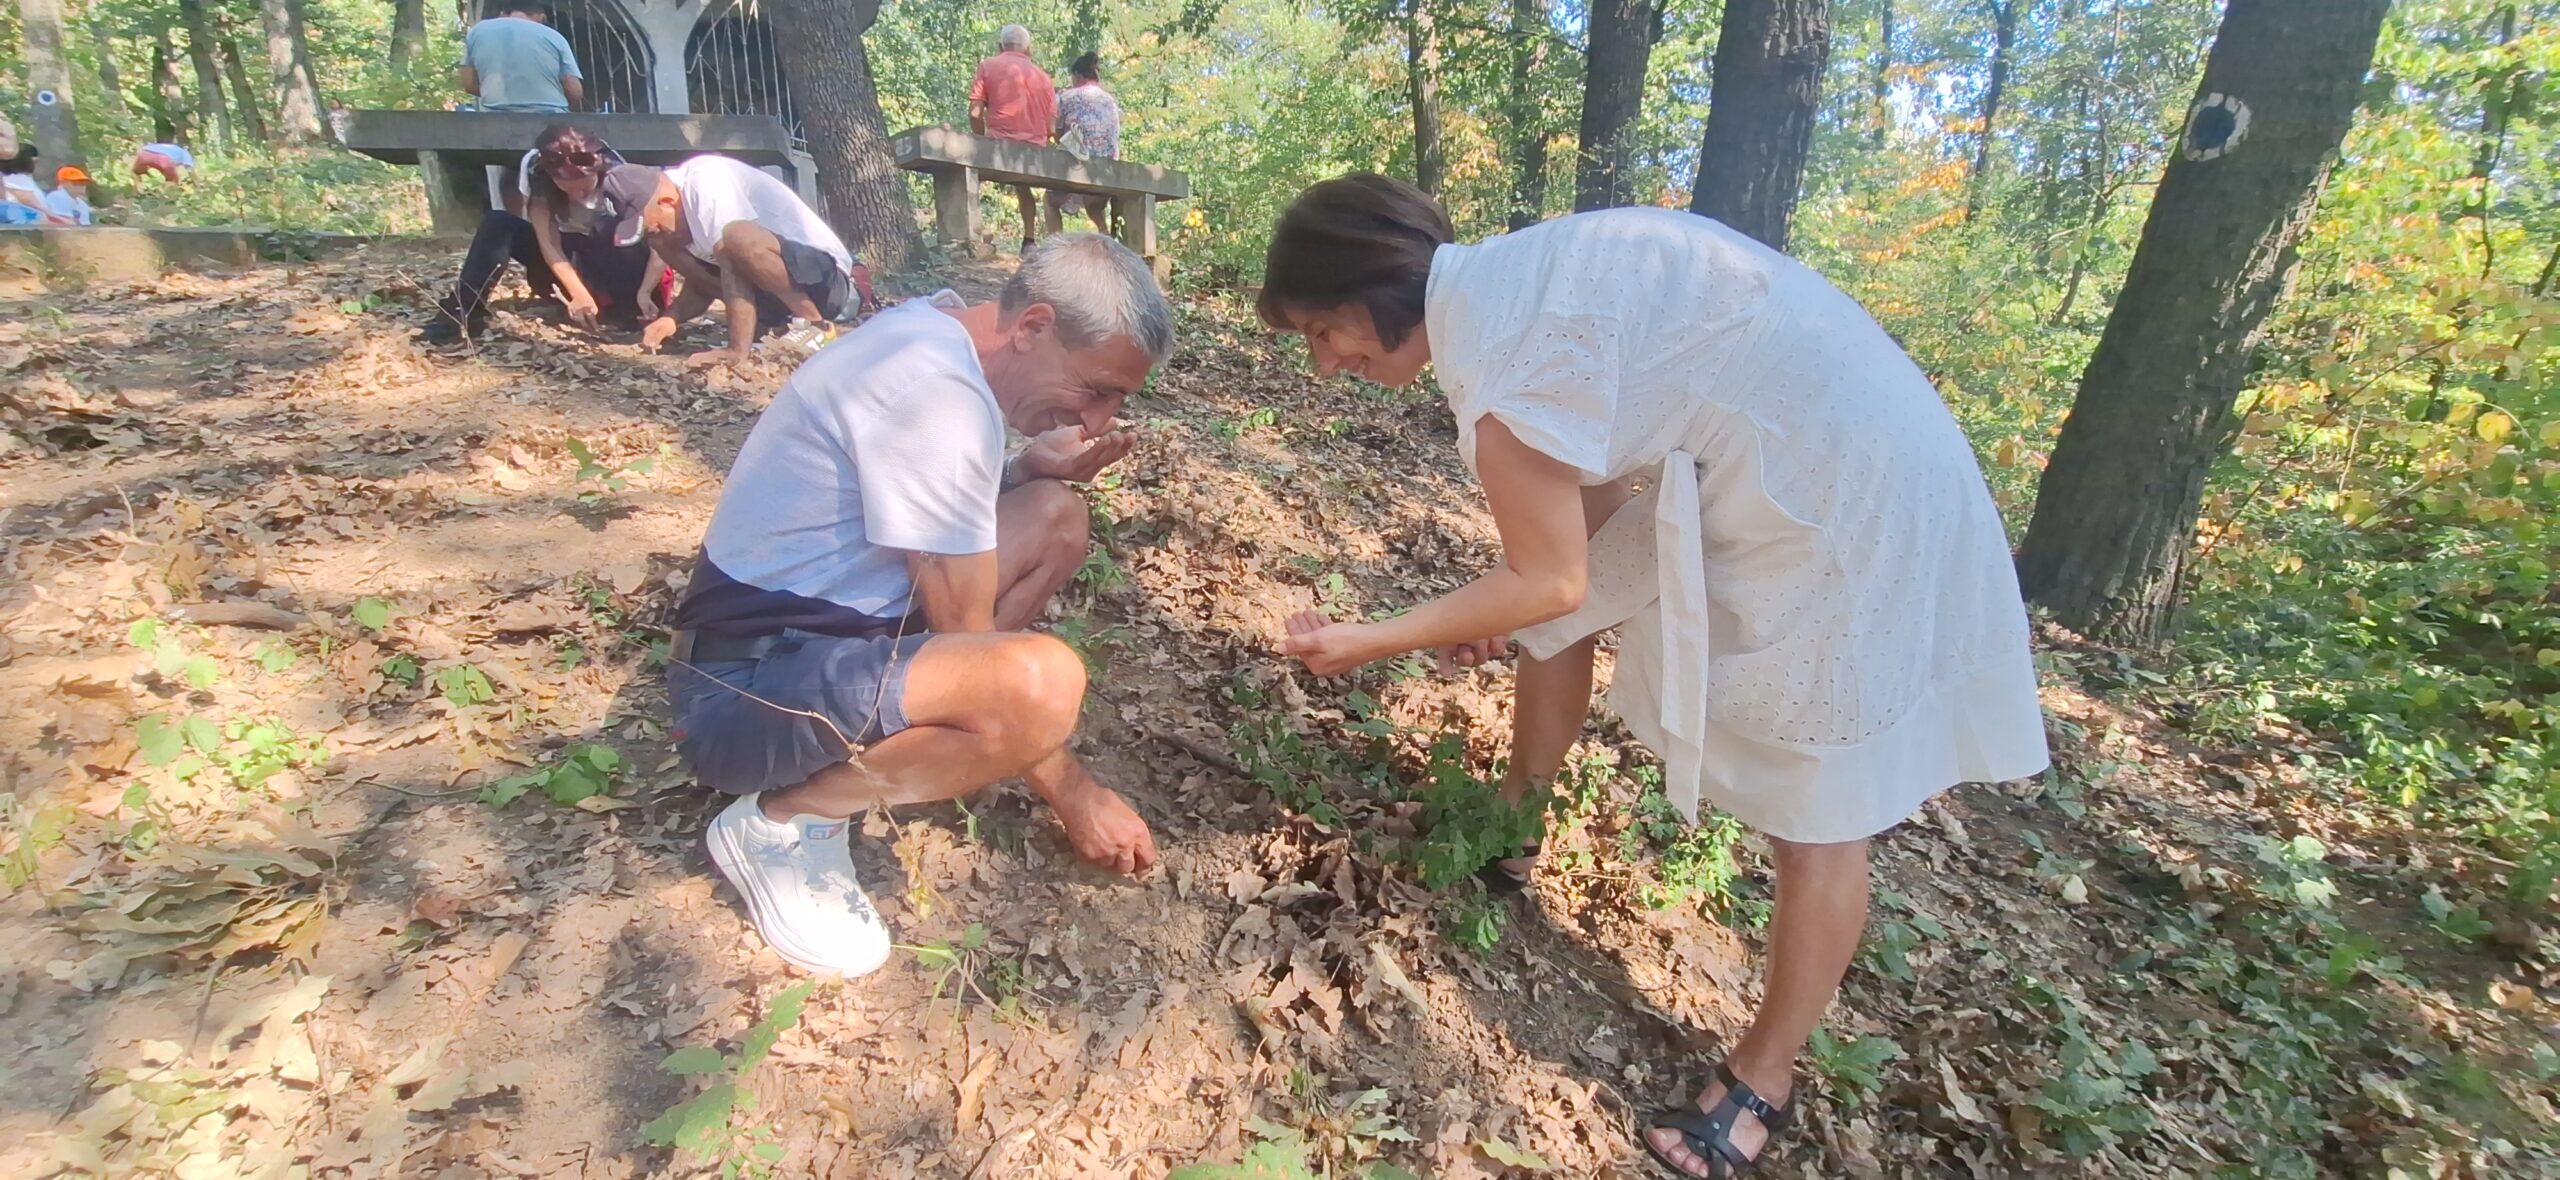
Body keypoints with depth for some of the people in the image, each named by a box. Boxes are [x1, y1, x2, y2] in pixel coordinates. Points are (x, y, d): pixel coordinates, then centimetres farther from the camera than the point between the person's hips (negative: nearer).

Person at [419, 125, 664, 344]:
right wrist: (578, 294, -38)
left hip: (614, 270, -3)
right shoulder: (535, 170, -18)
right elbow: (549, 243, -23)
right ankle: (463, 312, -25)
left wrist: (644, 292, -44)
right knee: (497, 223, -20)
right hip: (563, 264, 3)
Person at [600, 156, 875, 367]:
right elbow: (700, 283, 15)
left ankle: (815, 324, -13)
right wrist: (670, 318, -6)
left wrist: (738, 349, -30)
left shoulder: (706, 184, -18)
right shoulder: (676, 210, 8)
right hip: (780, 291, 10)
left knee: (736, 237, -35)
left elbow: (735, 259, -26)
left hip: (826, 275, -10)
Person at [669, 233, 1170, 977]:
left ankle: (887, 732, 8)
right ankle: (784, 821, -8)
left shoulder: (936, 331, 5)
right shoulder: (939, 392, -24)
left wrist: (1029, 469, -1)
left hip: (818, 620, 10)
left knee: (1056, 518, 6)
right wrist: (1071, 792, -8)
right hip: (748, 687, -10)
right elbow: (967, 638, -19)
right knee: (1041, 682, -35)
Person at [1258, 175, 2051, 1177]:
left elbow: (1548, 581, -17)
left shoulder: (1492, 347, -24)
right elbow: (1590, 482, 11)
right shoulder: (1501, 283, 4)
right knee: (1561, 620, 15)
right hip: (1748, 462, 10)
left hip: (1853, 490, -10)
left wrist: (1369, 642, -7)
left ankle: (1765, 1078, 20)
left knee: (1815, 816, 2)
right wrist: (1502, 614, 15)